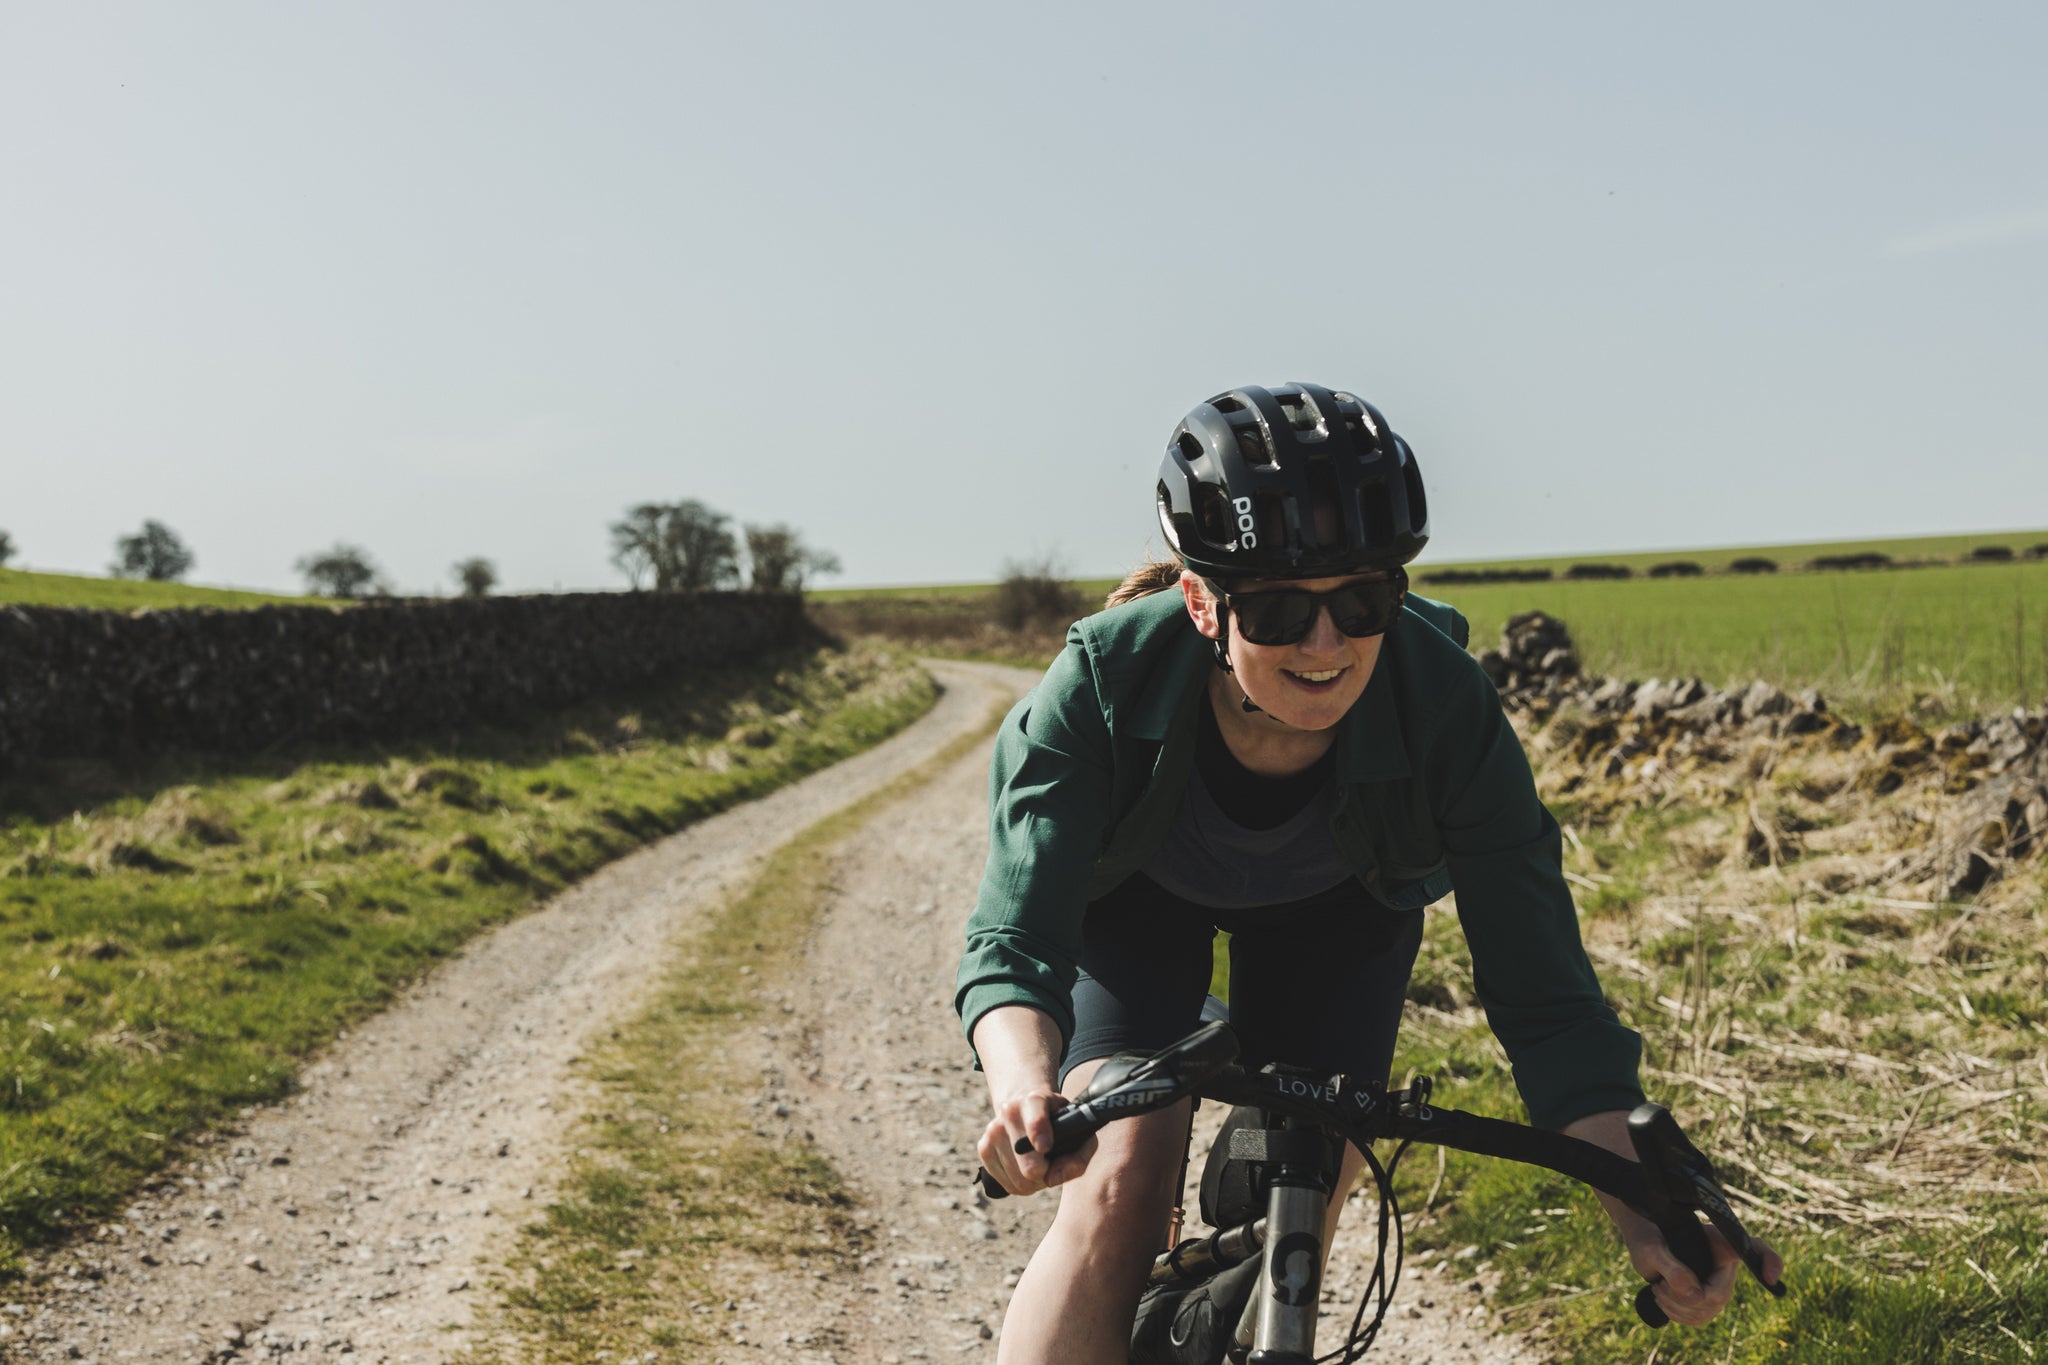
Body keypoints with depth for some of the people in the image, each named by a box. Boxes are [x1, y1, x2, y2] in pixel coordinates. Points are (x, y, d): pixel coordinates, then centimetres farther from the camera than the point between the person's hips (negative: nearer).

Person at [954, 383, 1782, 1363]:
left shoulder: (1445, 708, -36)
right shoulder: (1105, 682, -38)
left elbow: (1544, 996, -32)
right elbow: (1012, 941, -43)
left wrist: (1646, 1217, -44)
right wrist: (1024, 1091, -65)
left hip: (1338, 905, 2)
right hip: (1136, 889, -1)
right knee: (1122, 1181, -21)